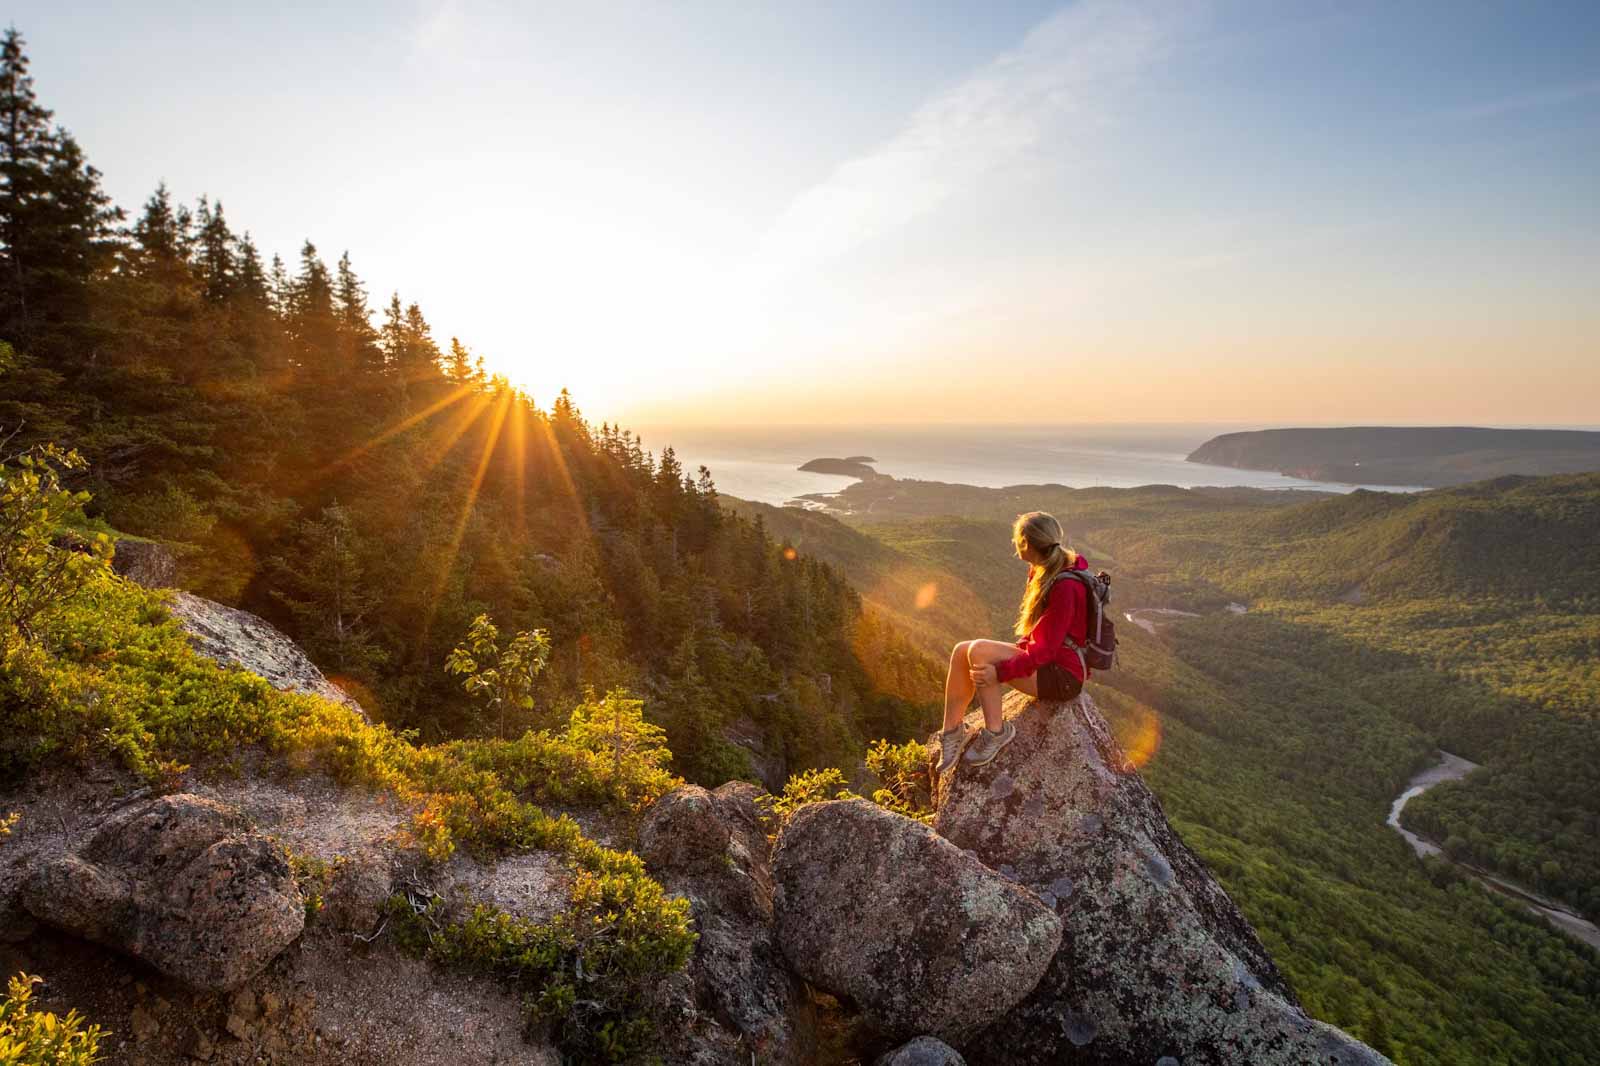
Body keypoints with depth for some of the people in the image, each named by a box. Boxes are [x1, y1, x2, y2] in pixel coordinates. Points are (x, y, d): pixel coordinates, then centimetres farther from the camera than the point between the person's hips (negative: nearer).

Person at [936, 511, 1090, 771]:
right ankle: (951, 732, -6)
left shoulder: (1064, 587, -24)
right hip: (1042, 658, 9)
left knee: (979, 652, -26)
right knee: (962, 651, -8)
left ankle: (995, 732, -12)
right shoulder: (1041, 571, 4)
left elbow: (1046, 650, -25)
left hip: (1063, 675, -9)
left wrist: (999, 672, -27)